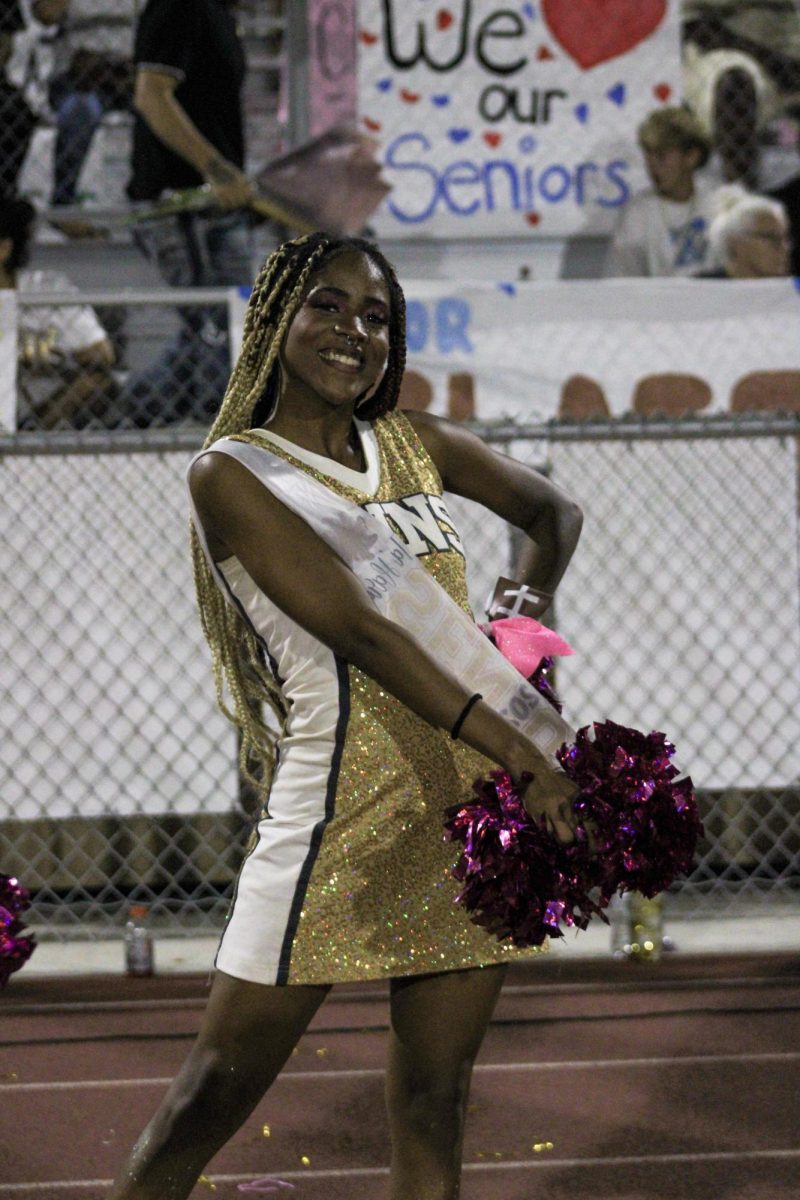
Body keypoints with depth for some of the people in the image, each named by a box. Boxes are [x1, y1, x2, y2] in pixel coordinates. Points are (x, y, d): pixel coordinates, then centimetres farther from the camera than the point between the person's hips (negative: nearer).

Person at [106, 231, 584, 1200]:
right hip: (344, 809, -5)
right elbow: (353, 625, -14)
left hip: (469, 805, 6)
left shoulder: (412, 445, 14)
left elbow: (551, 510, 30)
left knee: (433, 1101, 7)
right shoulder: (231, 473, -4)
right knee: (217, 1093, -5)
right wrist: (512, 750, -21)